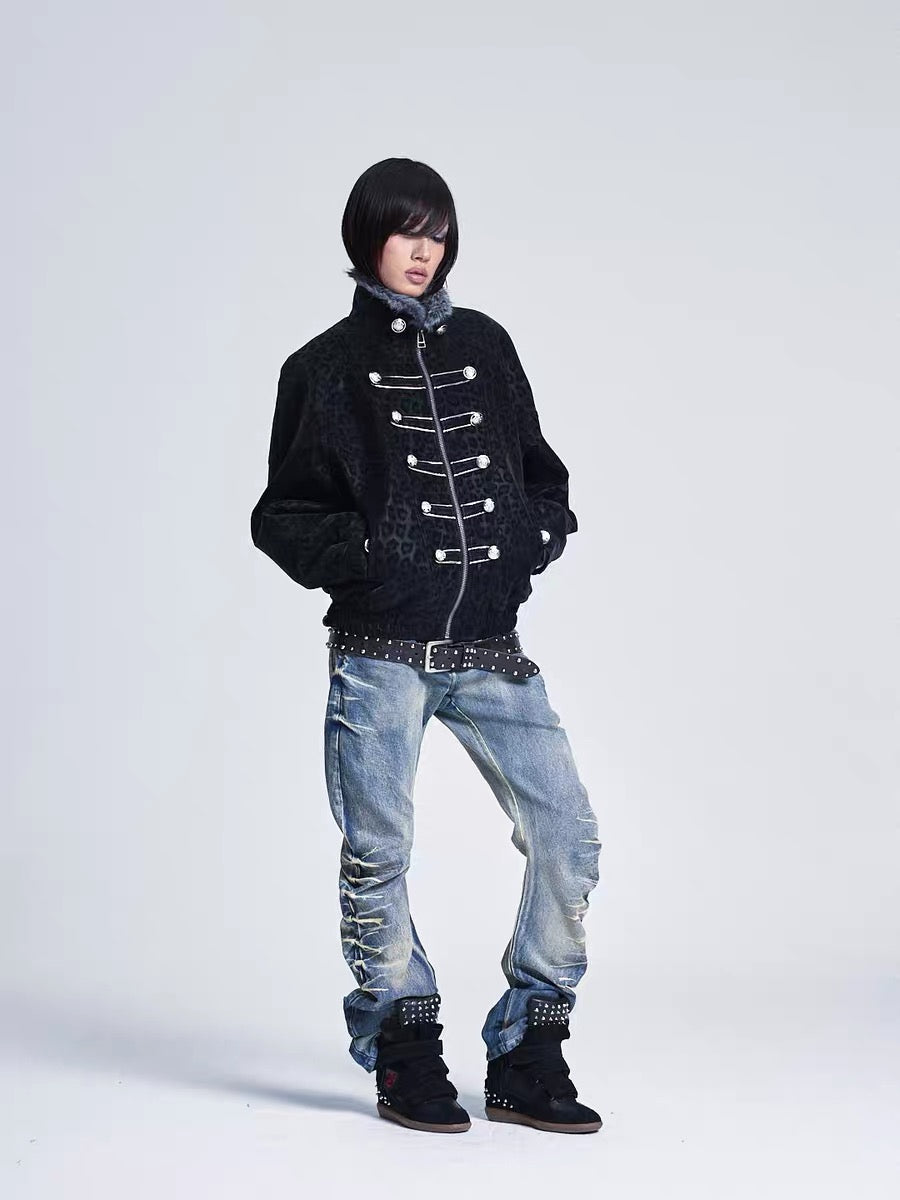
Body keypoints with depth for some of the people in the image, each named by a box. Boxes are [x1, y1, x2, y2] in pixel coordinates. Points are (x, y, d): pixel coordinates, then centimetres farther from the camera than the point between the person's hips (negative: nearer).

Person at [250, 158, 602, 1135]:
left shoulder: (484, 345, 14)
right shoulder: (325, 368, 5)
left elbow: (543, 474, 19)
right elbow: (282, 514, 6)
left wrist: (533, 540, -1)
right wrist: (357, 558, -12)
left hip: (491, 650, 3)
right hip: (379, 655, -3)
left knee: (568, 839, -5)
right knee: (377, 853, 0)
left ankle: (526, 1060, 9)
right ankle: (404, 1056, 19)